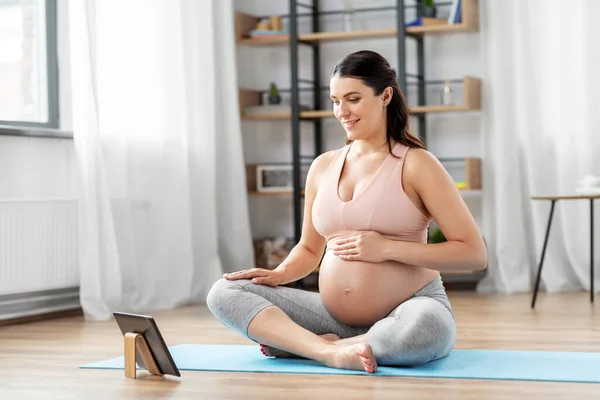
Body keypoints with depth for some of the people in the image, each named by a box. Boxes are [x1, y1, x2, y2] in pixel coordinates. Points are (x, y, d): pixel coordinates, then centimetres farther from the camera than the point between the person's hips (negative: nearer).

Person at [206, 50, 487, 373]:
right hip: (334, 316, 5)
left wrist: (386, 248, -16)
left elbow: (473, 253, -11)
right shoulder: (323, 167, 9)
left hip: (407, 309, -4)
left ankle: (299, 343, -18)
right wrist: (278, 274, 0)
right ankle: (329, 351, -23)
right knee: (224, 292, -8)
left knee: (425, 327, -41)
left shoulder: (415, 164, -6)